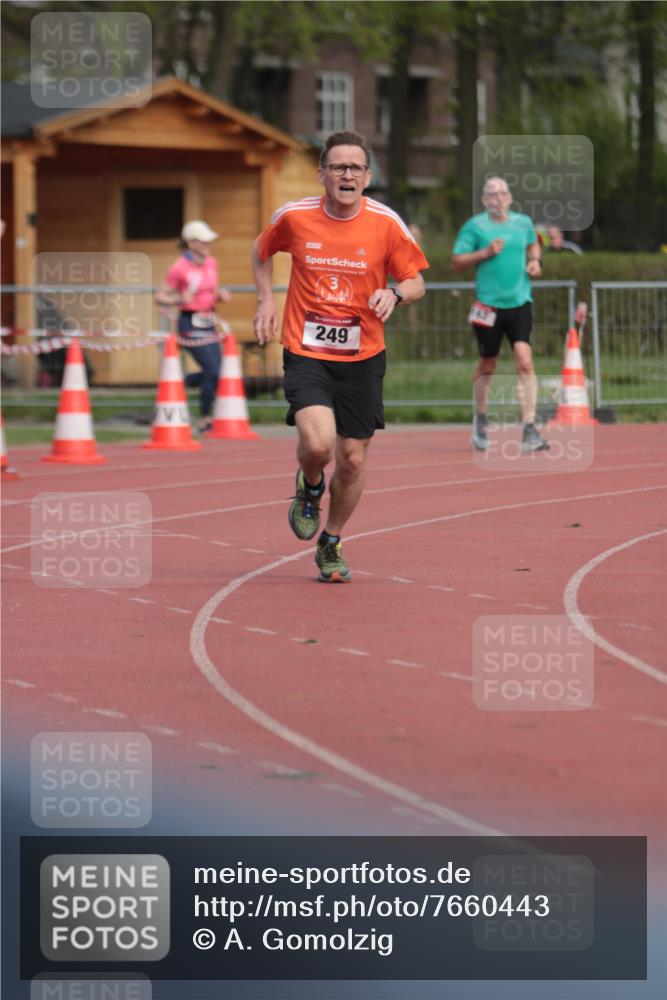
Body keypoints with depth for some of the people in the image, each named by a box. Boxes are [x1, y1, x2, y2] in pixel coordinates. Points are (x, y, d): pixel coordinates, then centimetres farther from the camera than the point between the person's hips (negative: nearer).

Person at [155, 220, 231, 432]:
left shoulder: (211, 263, 8)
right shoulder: (179, 268, -11)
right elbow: (160, 297, -7)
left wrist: (222, 295, -2)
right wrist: (179, 300, -25)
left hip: (208, 323, 7)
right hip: (190, 324, -7)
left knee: (217, 372, 2)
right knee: (213, 371, -12)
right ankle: (205, 420, 3)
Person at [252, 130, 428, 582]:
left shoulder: (386, 223, -6)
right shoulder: (294, 217, -5)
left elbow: (416, 281, 3)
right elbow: (262, 251, 17)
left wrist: (395, 294, -19)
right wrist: (266, 301, 4)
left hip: (362, 357, 1)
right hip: (305, 353, -1)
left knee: (353, 458, 5)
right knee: (317, 442, -23)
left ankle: (331, 544, 30)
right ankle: (310, 488, 14)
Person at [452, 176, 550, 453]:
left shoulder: (523, 222, 8)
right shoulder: (474, 226, -3)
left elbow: (533, 244, 29)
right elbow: (457, 262, -4)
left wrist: (535, 260, 8)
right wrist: (485, 252, -17)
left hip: (519, 302, 2)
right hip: (488, 305, -2)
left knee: (525, 362, -14)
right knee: (488, 365, 11)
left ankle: (529, 429, -15)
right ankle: (480, 419, 37)